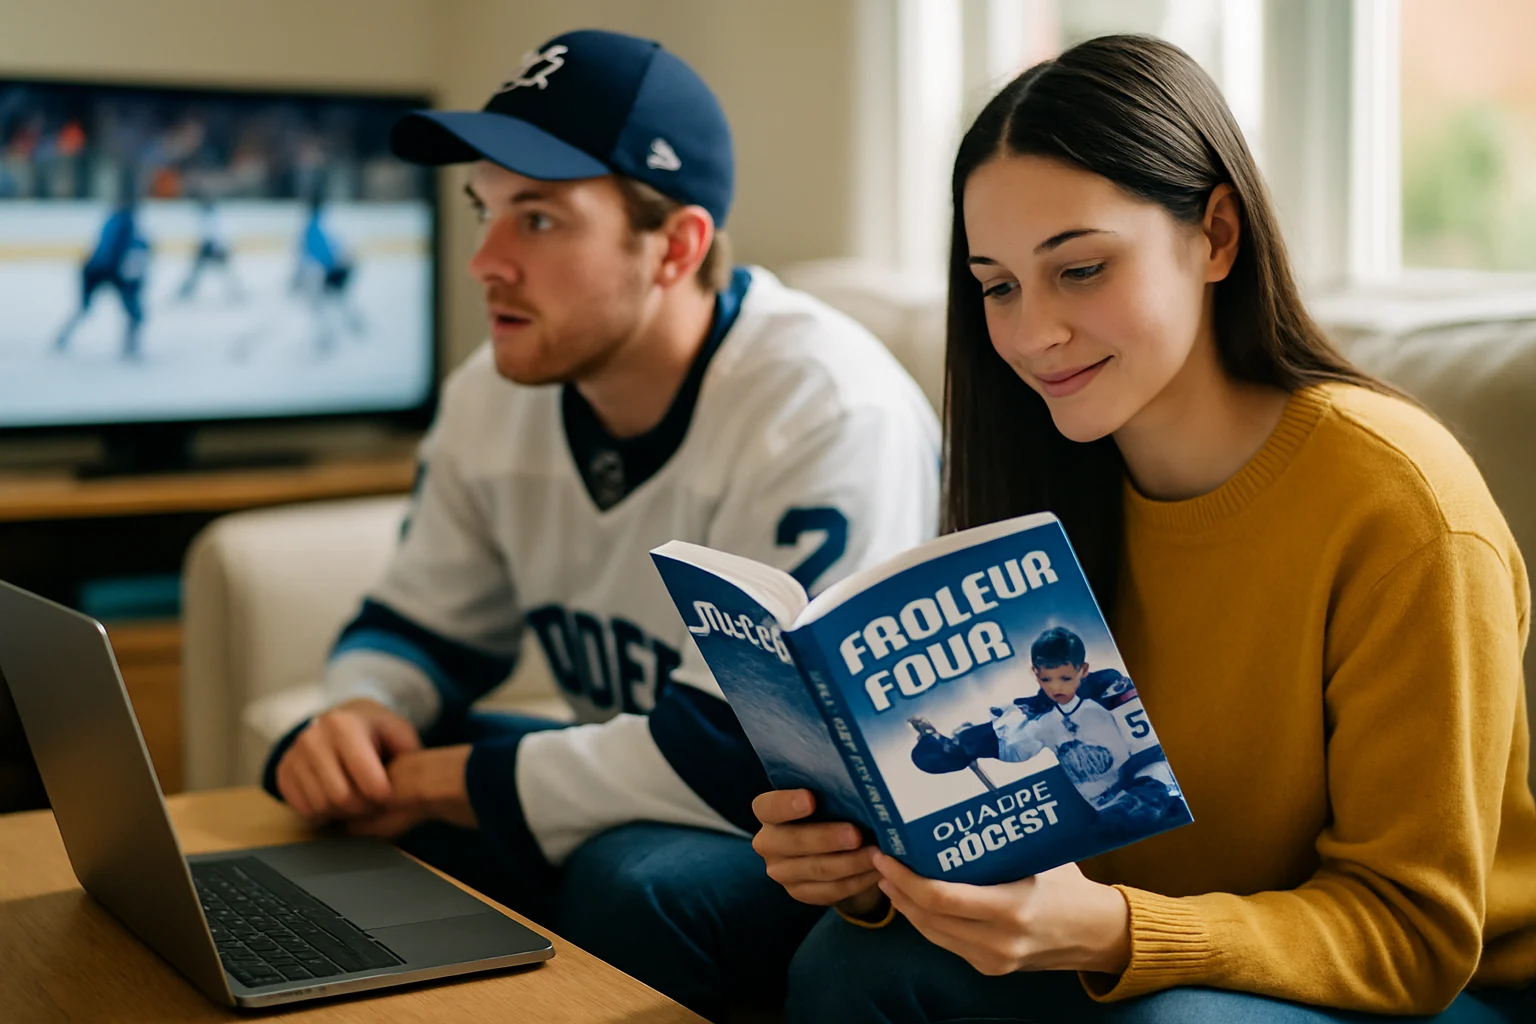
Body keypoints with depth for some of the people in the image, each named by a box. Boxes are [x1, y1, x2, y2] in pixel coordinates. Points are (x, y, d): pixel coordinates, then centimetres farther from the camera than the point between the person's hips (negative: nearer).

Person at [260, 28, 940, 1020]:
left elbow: (757, 757, -32)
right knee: (330, 794, -5)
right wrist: (361, 713, -15)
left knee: (632, 883, -35)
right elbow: (422, 627, 12)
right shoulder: (493, 397, -2)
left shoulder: (826, 411, -27)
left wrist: (450, 782, -25)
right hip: (640, 781, 7)